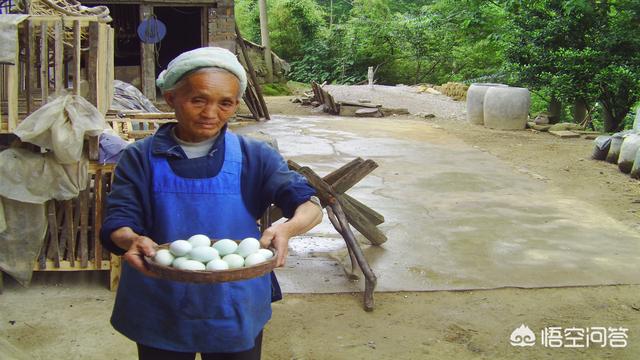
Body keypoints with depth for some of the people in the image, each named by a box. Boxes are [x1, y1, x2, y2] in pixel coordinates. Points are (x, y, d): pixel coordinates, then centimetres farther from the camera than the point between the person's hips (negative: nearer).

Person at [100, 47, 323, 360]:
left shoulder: (255, 157, -4)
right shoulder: (140, 158, -4)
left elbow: (310, 205, -12)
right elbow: (117, 223, -9)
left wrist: (287, 228, -36)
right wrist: (132, 239, -34)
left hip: (236, 312, 0)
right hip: (160, 314, 0)